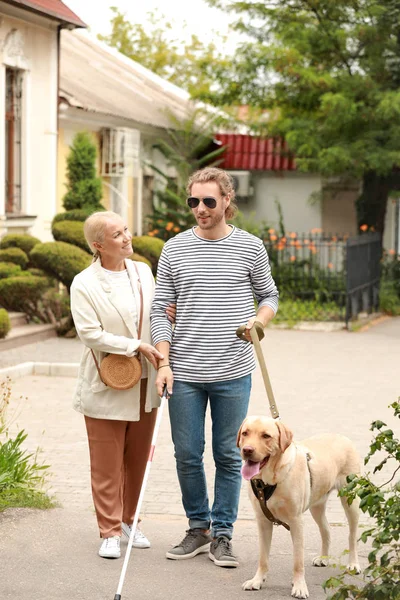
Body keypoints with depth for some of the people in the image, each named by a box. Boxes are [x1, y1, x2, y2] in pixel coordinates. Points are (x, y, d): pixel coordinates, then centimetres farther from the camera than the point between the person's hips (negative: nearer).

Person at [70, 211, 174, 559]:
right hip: (107, 387, -5)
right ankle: (110, 531, 11)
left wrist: (168, 315, -1)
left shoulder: (143, 272, 7)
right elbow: (90, 333, -17)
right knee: (107, 464, 1)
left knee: (137, 459, 14)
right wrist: (137, 346, -18)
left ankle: (128, 520, 29)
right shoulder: (84, 284, -10)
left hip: (144, 385, 5)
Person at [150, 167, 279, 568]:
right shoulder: (174, 250, 3)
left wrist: (259, 319, -9)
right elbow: (159, 310, 4)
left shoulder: (250, 248, 2)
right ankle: (198, 528, 24)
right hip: (185, 373, 1)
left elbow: (269, 295, 13)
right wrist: (164, 363, -4)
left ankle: (222, 534, 17)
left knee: (228, 456, 6)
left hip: (233, 373, -1)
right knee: (187, 455, 7)